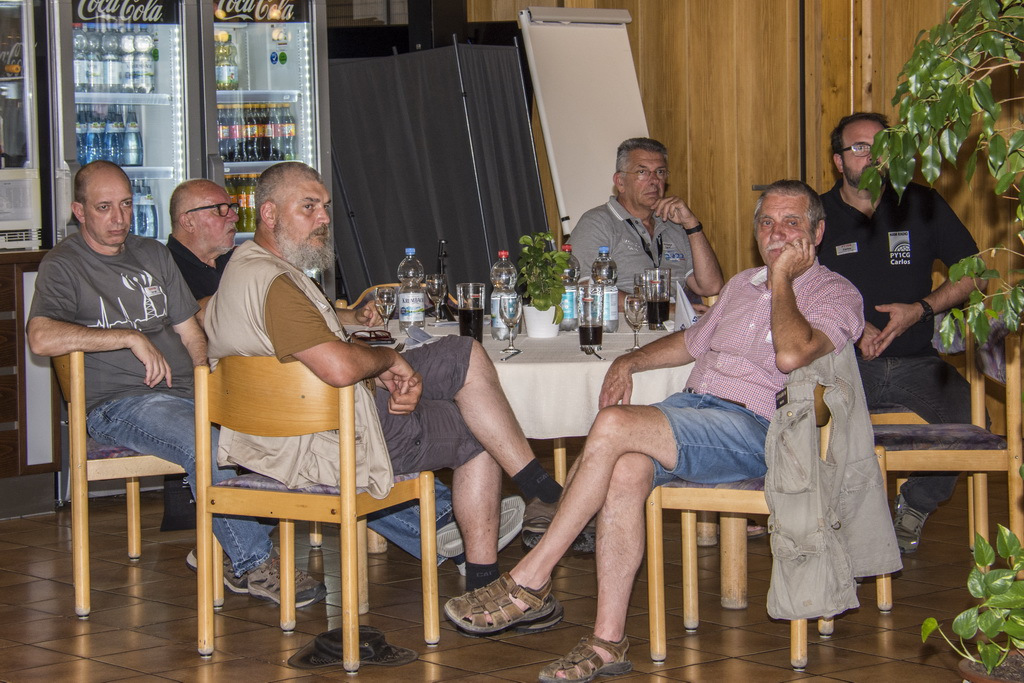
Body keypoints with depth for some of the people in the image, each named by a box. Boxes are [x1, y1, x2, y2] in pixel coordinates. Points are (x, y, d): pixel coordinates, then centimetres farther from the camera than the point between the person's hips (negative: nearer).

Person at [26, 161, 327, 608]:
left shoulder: (153, 256, 21)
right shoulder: (63, 266, 2)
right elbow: (42, 338, -18)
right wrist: (132, 338, -18)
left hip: (186, 392, 6)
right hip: (119, 404, -6)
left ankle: (224, 546, -9)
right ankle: (252, 565, -24)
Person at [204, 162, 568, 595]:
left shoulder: (248, 266, 14)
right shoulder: (270, 283, -23)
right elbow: (339, 367, -33)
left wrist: (387, 378, -1)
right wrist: (388, 359, -12)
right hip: (330, 443, -11)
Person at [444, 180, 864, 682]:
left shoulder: (836, 295, 2)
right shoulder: (742, 285, 26)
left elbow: (792, 354, -19)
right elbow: (691, 341, 38)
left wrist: (782, 277, -6)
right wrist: (628, 362, 20)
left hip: (754, 426, -7)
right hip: (692, 404, 7)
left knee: (614, 425, -28)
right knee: (627, 471, -29)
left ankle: (530, 580, -21)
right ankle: (608, 641, -27)